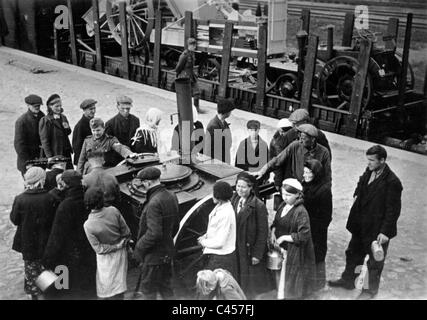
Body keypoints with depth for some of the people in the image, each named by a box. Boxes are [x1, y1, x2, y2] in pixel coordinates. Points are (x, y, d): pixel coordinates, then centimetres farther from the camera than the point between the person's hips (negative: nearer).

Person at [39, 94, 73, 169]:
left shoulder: (63, 118, 10)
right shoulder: (45, 120, -9)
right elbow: (44, 140, -11)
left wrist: (67, 128, -3)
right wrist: (49, 156, -16)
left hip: (66, 152, 6)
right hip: (54, 154, -6)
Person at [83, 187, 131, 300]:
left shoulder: (88, 225, -22)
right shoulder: (113, 211, -19)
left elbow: (98, 248, -15)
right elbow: (127, 233, -8)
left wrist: (117, 246, -7)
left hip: (106, 258, -2)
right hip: (120, 253, 2)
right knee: (119, 290, 17)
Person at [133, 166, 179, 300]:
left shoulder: (154, 203, -25)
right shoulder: (171, 196, 3)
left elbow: (154, 233, -28)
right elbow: (175, 226, 12)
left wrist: (139, 247, -15)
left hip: (154, 255, -9)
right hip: (167, 252, 9)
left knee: (148, 289, 7)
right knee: (165, 286, 21)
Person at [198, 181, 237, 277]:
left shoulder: (226, 214, -27)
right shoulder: (220, 206, 2)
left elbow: (220, 242, -24)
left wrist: (204, 242, -10)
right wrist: (206, 236, 4)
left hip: (221, 257, -9)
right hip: (215, 254, 9)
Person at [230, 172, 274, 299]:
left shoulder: (258, 206, -14)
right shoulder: (234, 201, 4)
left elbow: (263, 232, -13)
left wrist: (257, 254, -14)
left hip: (250, 250, -5)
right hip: (236, 249, 5)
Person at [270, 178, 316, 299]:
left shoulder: (301, 212, -23)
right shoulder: (283, 205, 0)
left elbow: (303, 236, -24)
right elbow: (276, 222, 14)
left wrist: (284, 237, -19)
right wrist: (273, 232, -5)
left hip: (295, 252, -7)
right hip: (282, 248, 7)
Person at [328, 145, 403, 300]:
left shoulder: (392, 182, -24)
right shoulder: (369, 172, -2)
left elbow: (393, 210, -21)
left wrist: (385, 232, -20)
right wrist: (357, 194, 6)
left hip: (377, 229, -7)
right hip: (360, 225, 7)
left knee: (375, 262, 13)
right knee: (353, 253, 23)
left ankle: (371, 290, 33)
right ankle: (348, 280, 44)